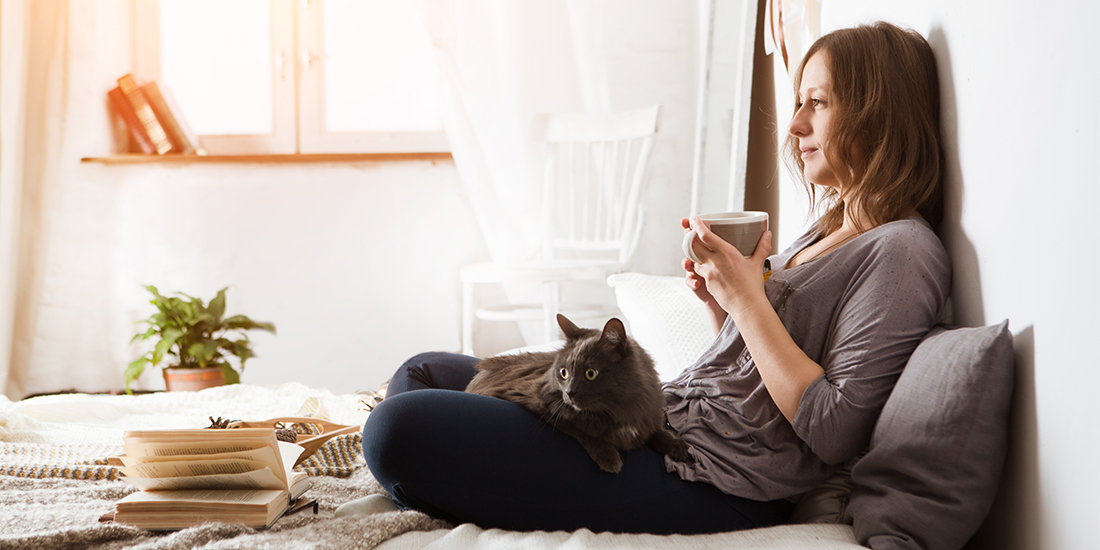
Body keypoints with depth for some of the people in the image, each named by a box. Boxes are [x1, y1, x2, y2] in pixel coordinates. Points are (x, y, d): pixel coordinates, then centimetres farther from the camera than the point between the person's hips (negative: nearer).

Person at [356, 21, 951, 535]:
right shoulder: (827, 235, 18)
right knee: (424, 374, 14)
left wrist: (747, 299, -14)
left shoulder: (901, 253, -12)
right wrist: (719, 302, 3)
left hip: (710, 483, -10)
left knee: (399, 427, -16)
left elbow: (833, 431, -19)